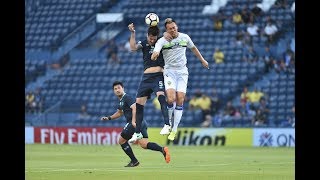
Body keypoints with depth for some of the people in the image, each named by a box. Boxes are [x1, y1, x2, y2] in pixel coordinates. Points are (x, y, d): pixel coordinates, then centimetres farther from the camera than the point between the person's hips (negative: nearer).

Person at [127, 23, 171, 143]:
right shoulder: (144, 44, 8)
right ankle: (138, 132, 15)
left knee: (161, 96, -29)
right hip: (146, 78, 4)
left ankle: (167, 125, -36)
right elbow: (133, 48, -8)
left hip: (159, 76, -3)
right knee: (139, 103, 3)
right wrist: (133, 33, -15)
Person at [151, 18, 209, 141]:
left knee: (180, 100, -6)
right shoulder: (162, 41, -7)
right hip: (169, 71, -3)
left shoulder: (185, 37, 4)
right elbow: (154, 56, -22)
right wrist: (154, 55, -47)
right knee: (171, 99, -21)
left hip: (182, 72, 3)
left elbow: (193, 48, 24)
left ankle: (174, 130, 1)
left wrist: (202, 60, 32)